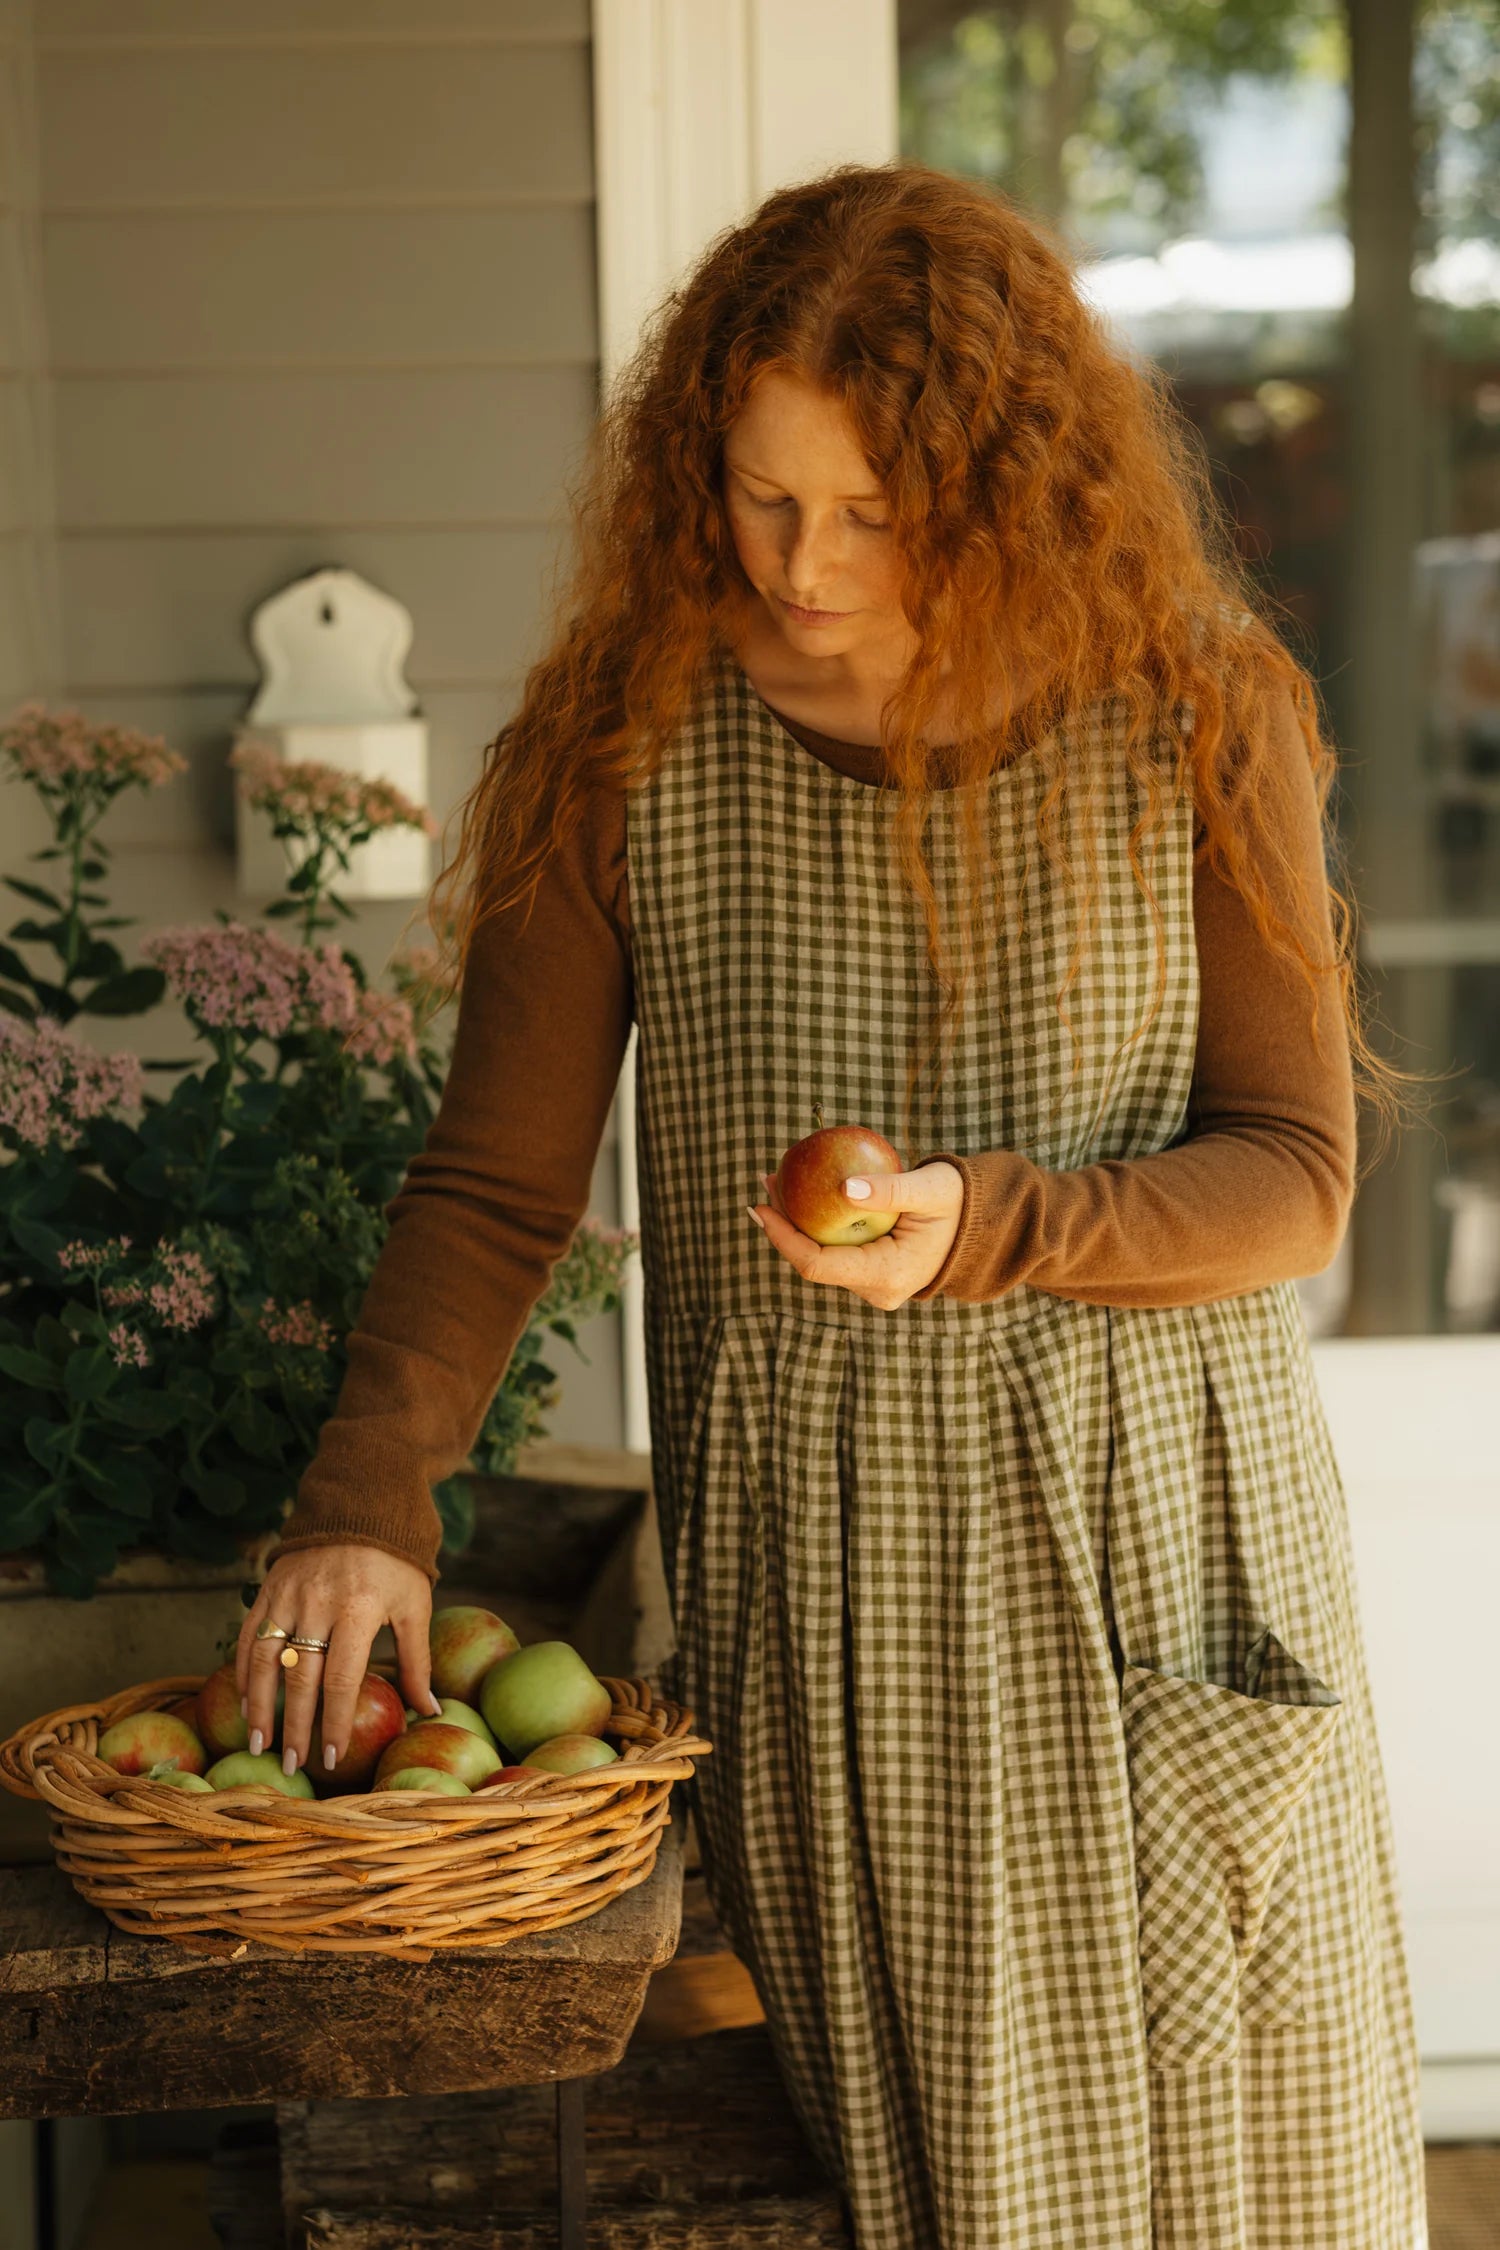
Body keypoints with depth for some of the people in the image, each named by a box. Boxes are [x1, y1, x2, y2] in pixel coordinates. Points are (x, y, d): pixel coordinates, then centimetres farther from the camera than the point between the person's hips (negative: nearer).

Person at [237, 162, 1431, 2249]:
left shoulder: (1192, 723, -6)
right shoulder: (625, 748, -5)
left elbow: (1293, 1177, -4)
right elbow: (494, 1185, -2)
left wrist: (992, 1224, -21)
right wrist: (367, 1495, -16)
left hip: (1155, 1526, 0)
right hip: (815, 1552, 0)